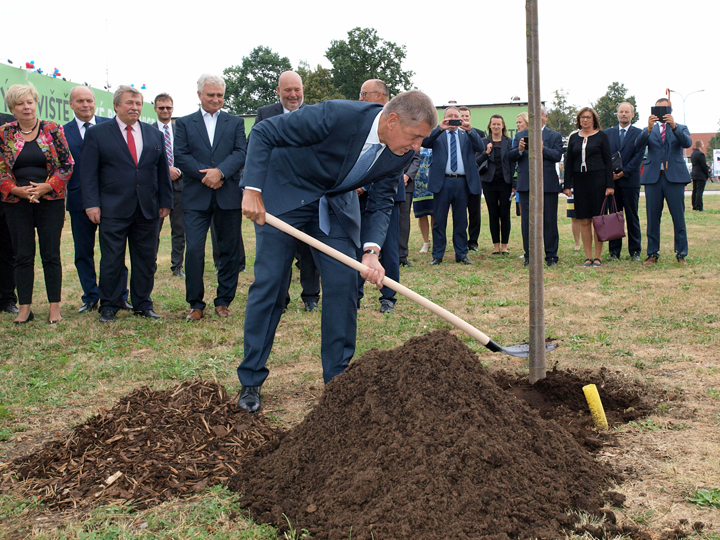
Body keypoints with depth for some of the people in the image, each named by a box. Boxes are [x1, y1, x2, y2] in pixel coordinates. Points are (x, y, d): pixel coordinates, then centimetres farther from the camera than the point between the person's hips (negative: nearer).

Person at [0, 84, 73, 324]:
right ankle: (24, 308, 11)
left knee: (51, 255, 1)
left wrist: (46, 187, -13)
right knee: (23, 256, 4)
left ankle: (55, 307, 8)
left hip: (50, 200, -1)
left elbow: (67, 164, 0)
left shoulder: (53, 130, 1)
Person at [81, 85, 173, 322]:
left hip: (148, 211, 3)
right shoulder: (97, 133, 3)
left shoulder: (154, 135, 13)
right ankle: (108, 307, 12)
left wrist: (165, 202, 9)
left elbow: (162, 171, 15)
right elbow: (89, 172, -1)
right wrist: (92, 204, -9)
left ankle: (143, 305, 18)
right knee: (112, 260, 1)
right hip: (113, 211, -3)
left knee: (146, 259, 7)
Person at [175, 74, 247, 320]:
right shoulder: (184, 123, 11)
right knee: (194, 250, -6)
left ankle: (223, 301, 17)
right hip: (196, 197, -1)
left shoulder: (235, 122, 12)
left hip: (228, 195, 1)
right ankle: (195, 303, 6)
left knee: (229, 250, 5)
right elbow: (180, 156, 0)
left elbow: (241, 153, -1)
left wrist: (220, 171, -17)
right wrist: (205, 174, -13)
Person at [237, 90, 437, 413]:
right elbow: (263, 133, -24)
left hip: (337, 203, 5)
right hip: (285, 193, -5)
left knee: (343, 287, -3)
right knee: (268, 285, -4)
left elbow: (381, 204, -5)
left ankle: (338, 379, 11)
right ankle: (250, 382, 8)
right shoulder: (336, 115, -33)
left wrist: (372, 251, -21)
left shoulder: (401, 153, -16)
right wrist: (252, 190, -30)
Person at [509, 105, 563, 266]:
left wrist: (542, 148, -21)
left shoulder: (555, 136, 8)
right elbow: (510, 157, 5)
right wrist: (520, 150, -15)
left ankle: (551, 256, 9)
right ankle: (529, 255, 13)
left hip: (548, 185, -2)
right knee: (527, 221, 4)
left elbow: (558, 156, -7)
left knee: (549, 221, 1)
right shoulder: (520, 135, 14)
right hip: (526, 185, 2)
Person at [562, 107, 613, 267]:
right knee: (584, 221, 3)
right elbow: (569, 162, 12)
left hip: (598, 180, -3)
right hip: (579, 181, 3)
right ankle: (588, 257, 9)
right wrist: (567, 185, 5)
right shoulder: (574, 138, 11)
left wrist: (610, 185, -7)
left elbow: (608, 161, 0)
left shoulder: (601, 136, 3)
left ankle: (597, 257, 5)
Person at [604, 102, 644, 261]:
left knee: (632, 217, 2)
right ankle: (614, 251, 8)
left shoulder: (639, 133, 3)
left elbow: (638, 157, -5)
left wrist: (623, 173, -12)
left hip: (630, 180, -2)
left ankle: (635, 251, 8)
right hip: (611, 181, 2)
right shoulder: (608, 133, 13)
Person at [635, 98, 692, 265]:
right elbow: (638, 145, -7)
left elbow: (687, 143, -10)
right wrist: (649, 128, -24)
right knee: (652, 218, 4)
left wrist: (673, 126, -24)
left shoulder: (681, 128, 11)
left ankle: (681, 254, 6)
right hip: (653, 176, 1)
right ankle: (652, 254, 12)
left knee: (679, 217, -1)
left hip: (674, 177, -1)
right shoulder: (649, 130, 13)